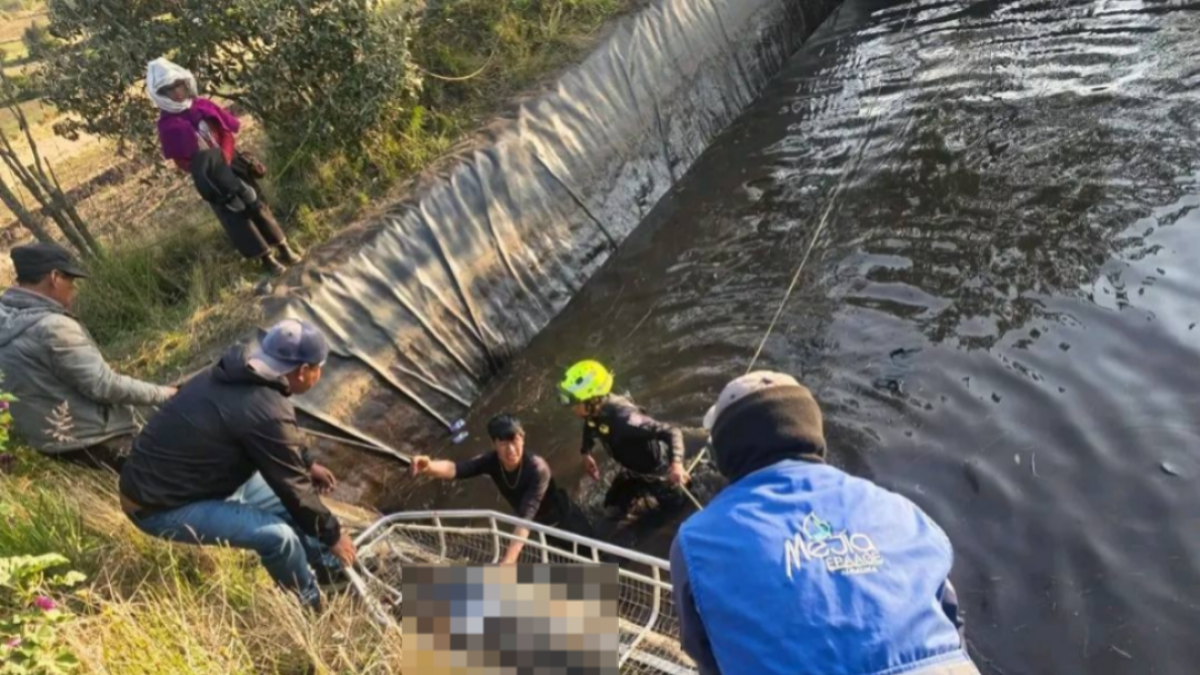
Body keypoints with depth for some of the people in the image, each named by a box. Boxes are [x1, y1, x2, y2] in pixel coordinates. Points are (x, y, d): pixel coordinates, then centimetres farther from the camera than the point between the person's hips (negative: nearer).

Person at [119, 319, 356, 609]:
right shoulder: (266, 411, -30)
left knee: (288, 499, 14)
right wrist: (333, 535, -4)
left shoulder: (244, 372, -1)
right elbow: (293, 488, -19)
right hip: (162, 506, -10)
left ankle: (326, 566, 35)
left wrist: (307, 463, 28)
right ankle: (311, 604, 6)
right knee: (278, 535, -22)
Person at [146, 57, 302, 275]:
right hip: (208, 177, -3)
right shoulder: (168, 125, -6)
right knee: (236, 217, -1)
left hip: (231, 162, 3)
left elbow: (228, 131, 3)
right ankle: (266, 257, 4)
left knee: (256, 204, 6)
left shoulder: (203, 105, 2)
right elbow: (181, 160, -6)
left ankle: (283, 248, 14)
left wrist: (225, 156, -9)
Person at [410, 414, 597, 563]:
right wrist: (429, 467, -65)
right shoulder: (491, 461, -25)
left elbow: (526, 517, -47)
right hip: (540, 526, 4)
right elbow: (455, 469, -42)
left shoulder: (537, 469, -39)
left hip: (563, 519, -4)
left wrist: (508, 560, -57)